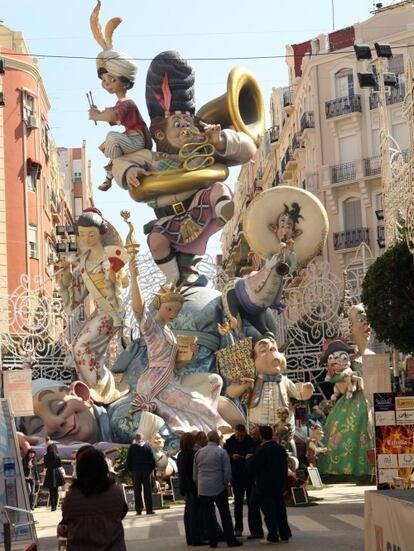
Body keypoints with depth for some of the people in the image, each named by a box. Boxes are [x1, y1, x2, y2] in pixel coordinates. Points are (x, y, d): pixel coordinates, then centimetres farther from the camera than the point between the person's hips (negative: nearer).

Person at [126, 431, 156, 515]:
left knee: (137, 491, 4)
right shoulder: (147, 446, 2)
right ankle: (149, 509, -4)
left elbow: (128, 460, 3)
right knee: (147, 490, 1)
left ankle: (139, 509, 2)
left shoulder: (131, 447, 1)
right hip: (146, 470, 0)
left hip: (135, 471, 0)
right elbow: (152, 459, 1)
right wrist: (152, 468, 8)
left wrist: (130, 469, 11)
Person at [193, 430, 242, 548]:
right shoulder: (222, 452, -6)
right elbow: (227, 472, -8)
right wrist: (225, 483, 8)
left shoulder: (198, 453, 6)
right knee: (225, 515, 2)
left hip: (203, 489, 3)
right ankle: (231, 540, 2)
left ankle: (212, 541, 9)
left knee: (208, 516, 7)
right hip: (218, 488, -3)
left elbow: (194, 473, 9)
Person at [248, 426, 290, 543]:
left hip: (265, 486, -6)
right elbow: (285, 466, 9)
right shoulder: (281, 448, 3)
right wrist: (284, 483, 17)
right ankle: (284, 534, 20)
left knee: (269, 511, 0)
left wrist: (248, 458, 7)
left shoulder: (261, 451, -18)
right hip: (279, 485, 6)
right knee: (280, 509, 14)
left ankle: (273, 536, 1)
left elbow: (251, 465, -14)